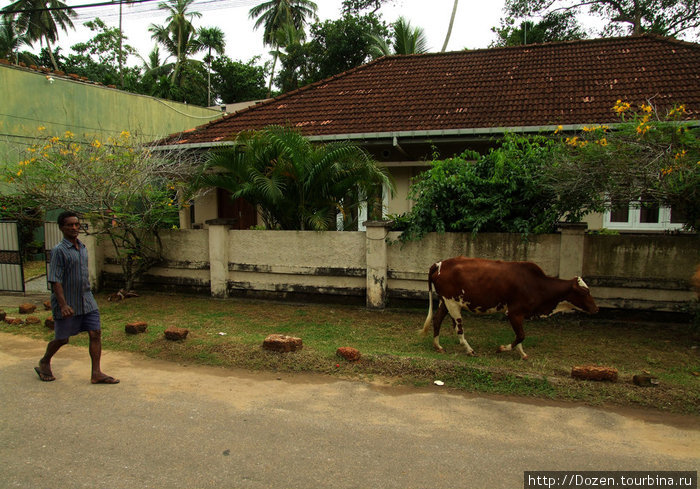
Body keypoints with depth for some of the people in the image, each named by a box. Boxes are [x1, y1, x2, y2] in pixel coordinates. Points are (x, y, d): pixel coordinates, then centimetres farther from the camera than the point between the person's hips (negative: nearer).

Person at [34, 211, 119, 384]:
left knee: (96, 333, -2)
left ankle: (96, 373, 3)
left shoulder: (82, 248, 9)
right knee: (62, 339, 8)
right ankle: (44, 363, 37)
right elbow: (55, 280, -18)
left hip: (87, 300, 6)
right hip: (67, 303, -6)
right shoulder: (59, 251, -13)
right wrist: (63, 305, -26)